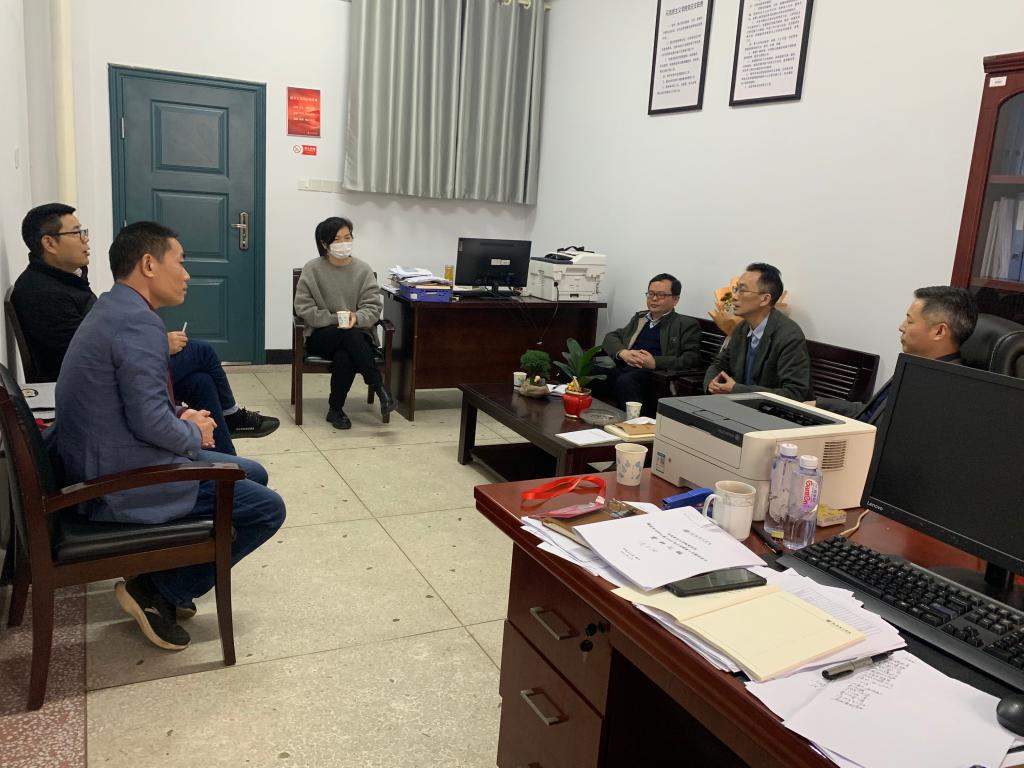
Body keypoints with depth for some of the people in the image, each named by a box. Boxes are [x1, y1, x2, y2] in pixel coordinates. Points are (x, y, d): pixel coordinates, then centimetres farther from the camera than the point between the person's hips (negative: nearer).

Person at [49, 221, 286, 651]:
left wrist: (181, 418, 5)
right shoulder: (138, 321, -22)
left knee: (253, 474, 17)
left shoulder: (112, 310, 12)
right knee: (267, 508, -7)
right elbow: (149, 421, -27)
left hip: (103, 466, 10)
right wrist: (195, 435, -7)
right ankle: (158, 591, 2)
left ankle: (166, 579, 21)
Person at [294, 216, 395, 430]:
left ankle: (336, 409, -16)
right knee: (350, 336, -35)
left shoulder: (363, 269, 3)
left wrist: (356, 318, -25)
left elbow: (373, 306, -2)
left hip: (357, 335, 1)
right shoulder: (312, 269, -1)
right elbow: (304, 308, -5)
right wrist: (336, 319, -17)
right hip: (321, 335, -1)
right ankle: (379, 387, -30)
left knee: (344, 357, -34)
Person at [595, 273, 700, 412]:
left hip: (653, 374, -4)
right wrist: (623, 352, -2)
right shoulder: (639, 317, 29)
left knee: (625, 380, -38)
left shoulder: (686, 325, 12)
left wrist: (654, 362, -13)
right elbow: (611, 337, 22)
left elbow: (691, 358, -1)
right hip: (622, 369, 5)